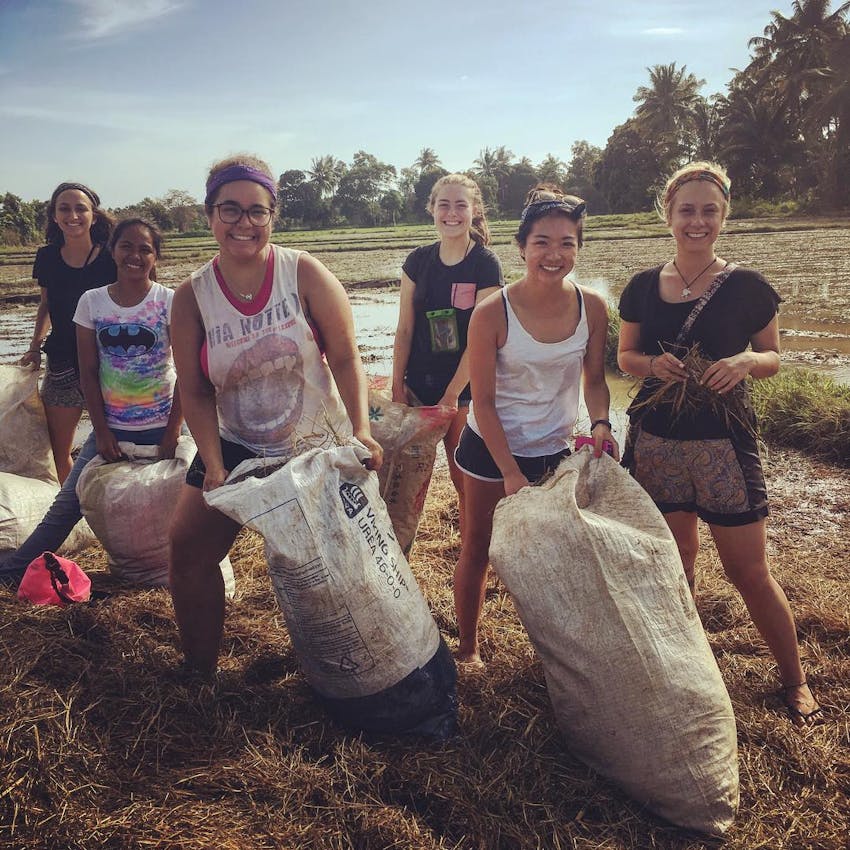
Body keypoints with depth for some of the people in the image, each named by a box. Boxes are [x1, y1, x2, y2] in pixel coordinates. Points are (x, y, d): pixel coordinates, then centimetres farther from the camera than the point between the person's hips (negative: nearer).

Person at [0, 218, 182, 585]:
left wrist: (173, 431, -9)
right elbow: (89, 372, 2)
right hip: (111, 428, 2)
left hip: (159, 428, -2)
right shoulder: (92, 301, -1)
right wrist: (101, 431, -3)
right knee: (68, 503, 4)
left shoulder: (170, 302, -7)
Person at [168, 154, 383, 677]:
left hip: (319, 448, -2)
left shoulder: (305, 274, -12)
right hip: (237, 448, 3)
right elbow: (196, 394, -4)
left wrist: (362, 431, -23)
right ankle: (199, 673, 22)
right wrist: (214, 466, -15)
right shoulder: (192, 296, -5)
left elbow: (346, 359, -11)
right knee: (189, 551, 0)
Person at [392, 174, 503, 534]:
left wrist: (452, 395, -12)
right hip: (418, 385, 3)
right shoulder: (418, 261, 3)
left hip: (464, 388, -3)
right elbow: (404, 331, 5)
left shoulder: (485, 265, -8)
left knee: (466, 481, 4)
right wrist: (397, 388, 0)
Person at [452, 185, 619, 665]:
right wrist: (511, 473, -18)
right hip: (493, 447, -3)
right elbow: (484, 401, -15)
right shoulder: (493, 313, -21)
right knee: (478, 549, 11)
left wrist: (600, 423, -18)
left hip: (558, 449, 3)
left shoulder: (592, 307, -11)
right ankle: (468, 647, 32)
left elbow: (595, 379, 2)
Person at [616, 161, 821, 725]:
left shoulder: (746, 287, -3)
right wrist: (653, 363, -10)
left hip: (723, 442, -2)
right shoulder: (644, 287, 4)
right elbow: (625, 356, 12)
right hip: (657, 441, 3)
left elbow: (773, 358, 6)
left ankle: (795, 680, 25)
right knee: (673, 566, 14)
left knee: (750, 571, 3)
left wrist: (746, 361, -17)